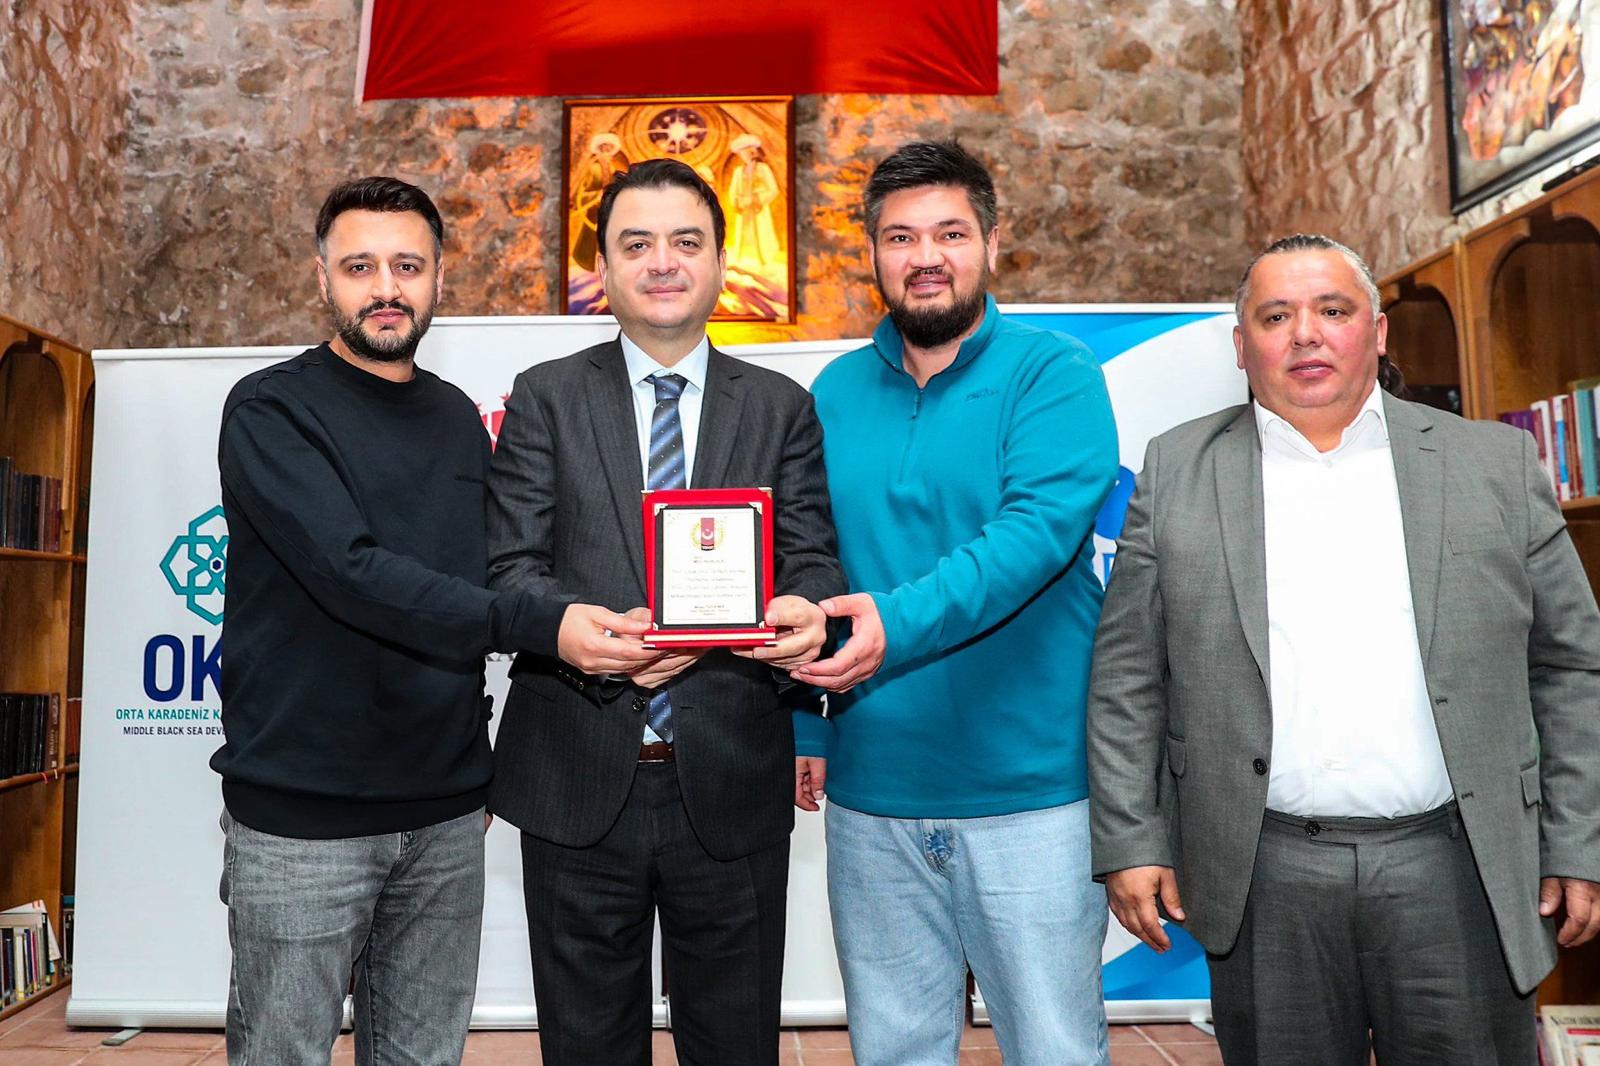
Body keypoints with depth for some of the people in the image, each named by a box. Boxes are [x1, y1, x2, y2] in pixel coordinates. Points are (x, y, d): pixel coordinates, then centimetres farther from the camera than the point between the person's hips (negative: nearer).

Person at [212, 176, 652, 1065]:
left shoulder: (459, 419, 10)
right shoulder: (272, 411, -6)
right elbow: (351, 573, -21)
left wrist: (479, 765, 10)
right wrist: (541, 626, -29)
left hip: (444, 810, 5)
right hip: (303, 814, -4)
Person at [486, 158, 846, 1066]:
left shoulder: (782, 407, 6)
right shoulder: (547, 398, 4)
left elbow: (814, 559, 0)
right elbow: (511, 569, -3)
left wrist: (805, 614, -24)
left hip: (732, 786, 1)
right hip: (578, 784, 0)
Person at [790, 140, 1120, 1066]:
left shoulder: (1053, 373, -5)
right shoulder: (837, 392, 8)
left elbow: (1041, 526, -20)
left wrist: (901, 623, -33)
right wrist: (805, 726, 7)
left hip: (1029, 790, -3)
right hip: (870, 791, 4)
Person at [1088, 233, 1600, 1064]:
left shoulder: (1496, 464, 5)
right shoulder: (1177, 472, 2)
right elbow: (1126, 679, 1)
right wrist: (1130, 842, -2)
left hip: (1455, 870, 1)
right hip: (1263, 883, 0)